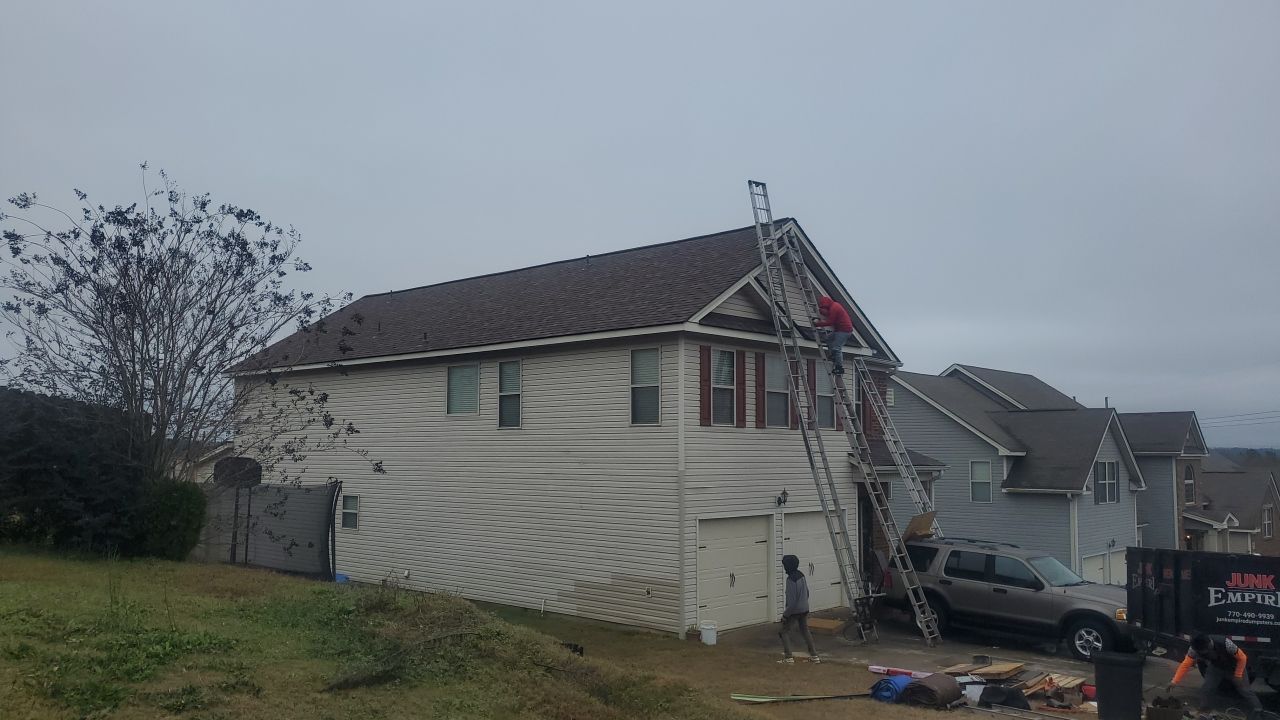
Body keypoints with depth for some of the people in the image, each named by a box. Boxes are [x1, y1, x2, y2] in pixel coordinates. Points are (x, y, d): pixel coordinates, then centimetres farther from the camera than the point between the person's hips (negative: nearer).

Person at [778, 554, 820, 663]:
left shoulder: (791, 580, -24)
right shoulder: (801, 575, 1)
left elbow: (792, 600, -24)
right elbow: (807, 592, 13)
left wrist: (785, 614, -15)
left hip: (794, 610, -8)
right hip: (804, 609, 8)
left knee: (783, 632, 6)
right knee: (805, 631, 19)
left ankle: (788, 657, 4)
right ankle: (814, 656, 22)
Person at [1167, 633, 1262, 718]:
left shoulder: (1224, 643, -42)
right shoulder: (1195, 649, -31)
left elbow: (1242, 658, -25)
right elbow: (1185, 665, -23)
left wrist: (1237, 675, -14)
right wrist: (1175, 681, -27)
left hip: (1234, 667, -3)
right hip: (1215, 667, 3)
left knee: (1245, 690, 0)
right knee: (1205, 689, -7)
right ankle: (1203, 713, 8)